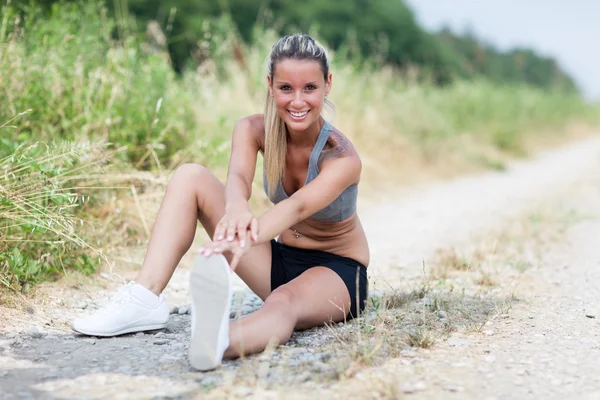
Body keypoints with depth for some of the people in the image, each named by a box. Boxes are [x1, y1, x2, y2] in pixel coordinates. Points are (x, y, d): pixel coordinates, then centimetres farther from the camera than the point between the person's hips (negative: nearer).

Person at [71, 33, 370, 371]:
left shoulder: (342, 158, -23)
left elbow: (298, 206, -42)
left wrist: (243, 242, -63)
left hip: (337, 273, -5)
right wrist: (237, 210, -57)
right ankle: (145, 299, -25)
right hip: (280, 260, 5)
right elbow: (238, 177, -31)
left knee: (283, 302, -44)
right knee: (190, 177, -9)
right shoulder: (254, 130, -9)